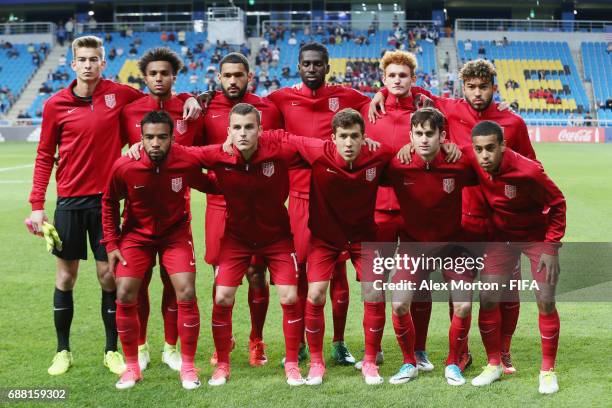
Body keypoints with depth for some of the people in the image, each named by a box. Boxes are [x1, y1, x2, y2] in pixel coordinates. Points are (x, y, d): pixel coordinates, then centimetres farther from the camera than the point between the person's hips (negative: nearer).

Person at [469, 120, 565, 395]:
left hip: (537, 236, -3)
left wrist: (552, 246, -18)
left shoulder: (528, 171, -31)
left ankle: (548, 370, 9)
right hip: (502, 237, 4)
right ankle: (494, 364, 15)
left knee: (546, 302, -7)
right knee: (487, 299, -2)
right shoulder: (474, 166, -19)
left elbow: (557, 204, -16)